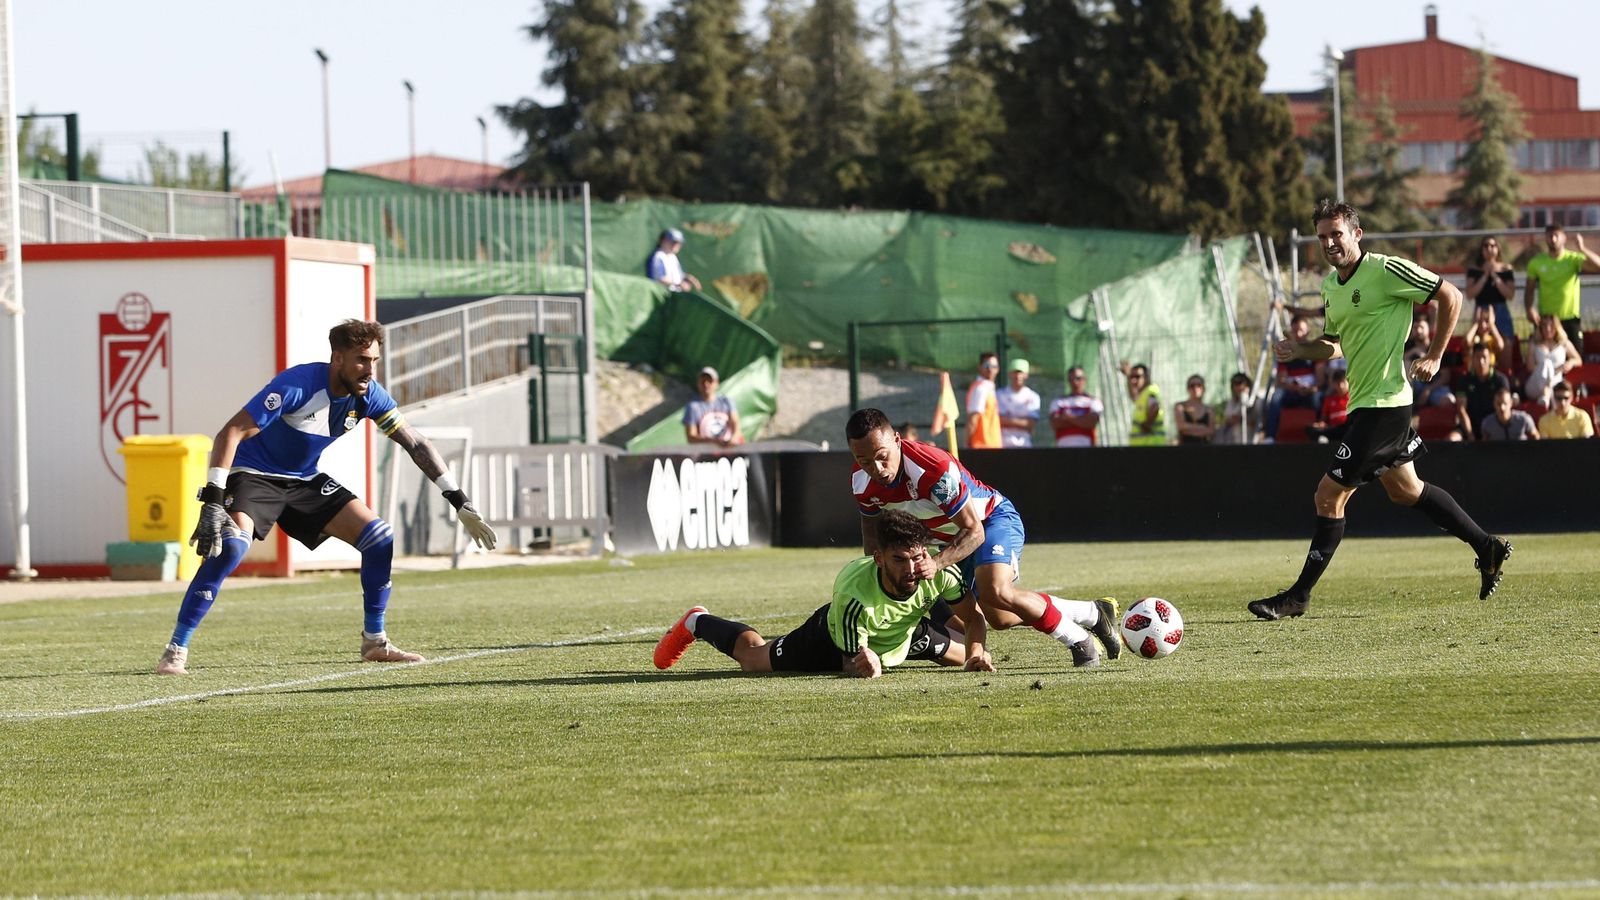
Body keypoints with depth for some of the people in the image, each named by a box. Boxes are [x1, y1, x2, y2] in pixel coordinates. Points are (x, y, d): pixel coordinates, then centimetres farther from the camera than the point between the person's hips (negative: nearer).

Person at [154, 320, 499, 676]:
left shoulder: (368, 395, -10)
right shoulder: (298, 385, -29)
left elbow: (415, 443, 0)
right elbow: (231, 434, -32)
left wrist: (460, 502, -4)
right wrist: (212, 502, -40)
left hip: (305, 480, 7)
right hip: (254, 474, -7)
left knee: (380, 539, -3)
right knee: (229, 547, -32)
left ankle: (375, 642, 14)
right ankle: (175, 652, -26)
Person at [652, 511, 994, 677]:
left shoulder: (937, 572, -36)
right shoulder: (854, 595, -48)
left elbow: (974, 617, -17)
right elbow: (850, 664, -37)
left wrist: (976, 653, -36)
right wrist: (864, 665, -60)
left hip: (907, 633, 4)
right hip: (838, 639, -4)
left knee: (965, 655, 21)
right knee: (753, 657, 14)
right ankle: (697, 623, 45)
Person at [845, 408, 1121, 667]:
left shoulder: (936, 469, -40)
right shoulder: (861, 481, -20)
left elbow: (973, 531, -31)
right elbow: (871, 524, 2)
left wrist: (937, 563, -46)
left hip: (992, 518, -7)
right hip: (947, 537, 7)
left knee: (995, 592, -32)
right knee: (999, 617, 8)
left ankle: (1079, 640, -12)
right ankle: (1093, 613, 25)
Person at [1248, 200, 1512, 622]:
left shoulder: (1385, 270, -15)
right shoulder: (1330, 285, 11)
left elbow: (1450, 296, -9)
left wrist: (1434, 357, -10)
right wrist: (1299, 348, 2)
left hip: (1382, 404, -10)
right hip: (1364, 401, 10)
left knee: (1330, 495, -8)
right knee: (1405, 490, 20)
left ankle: (1299, 596, -2)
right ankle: (1487, 547, 32)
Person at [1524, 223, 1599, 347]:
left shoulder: (1573, 259, -5)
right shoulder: (1536, 262, 1)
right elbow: (1529, 290, 6)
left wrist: (1582, 249, -33)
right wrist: (1529, 309, -12)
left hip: (1570, 319, -1)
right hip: (1545, 319, 1)